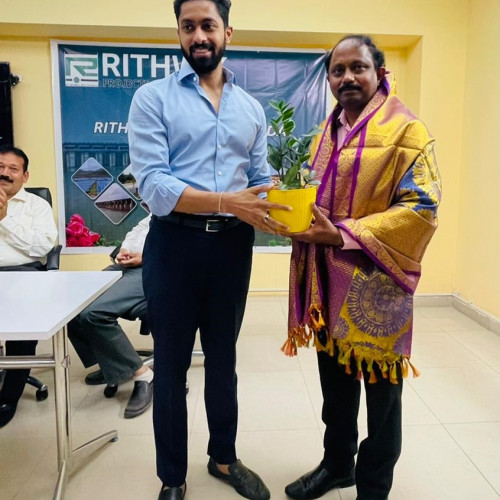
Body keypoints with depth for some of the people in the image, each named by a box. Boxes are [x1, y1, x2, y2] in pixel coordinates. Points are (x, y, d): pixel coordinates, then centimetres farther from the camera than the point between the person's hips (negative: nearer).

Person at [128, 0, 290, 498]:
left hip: (233, 245, 4)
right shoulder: (152, 98, -3)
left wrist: (286, 212, -12)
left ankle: (224, 457, 40)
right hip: (175, 243, -3)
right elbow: (152, 184, -16)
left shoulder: (251, 108, 11)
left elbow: (260, 180, 9)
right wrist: (226, 202, -28)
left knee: (223, 359, 18)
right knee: (171, 364, 10)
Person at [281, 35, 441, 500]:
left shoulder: (405, 130, -7)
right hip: (328, 283, 6)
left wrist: (341, 234, -22)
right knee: (336, 387, 20)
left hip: (375, 286, -6)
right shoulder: (326, 134, 13)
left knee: (380, 392, 11)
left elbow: (421, 208, -16)